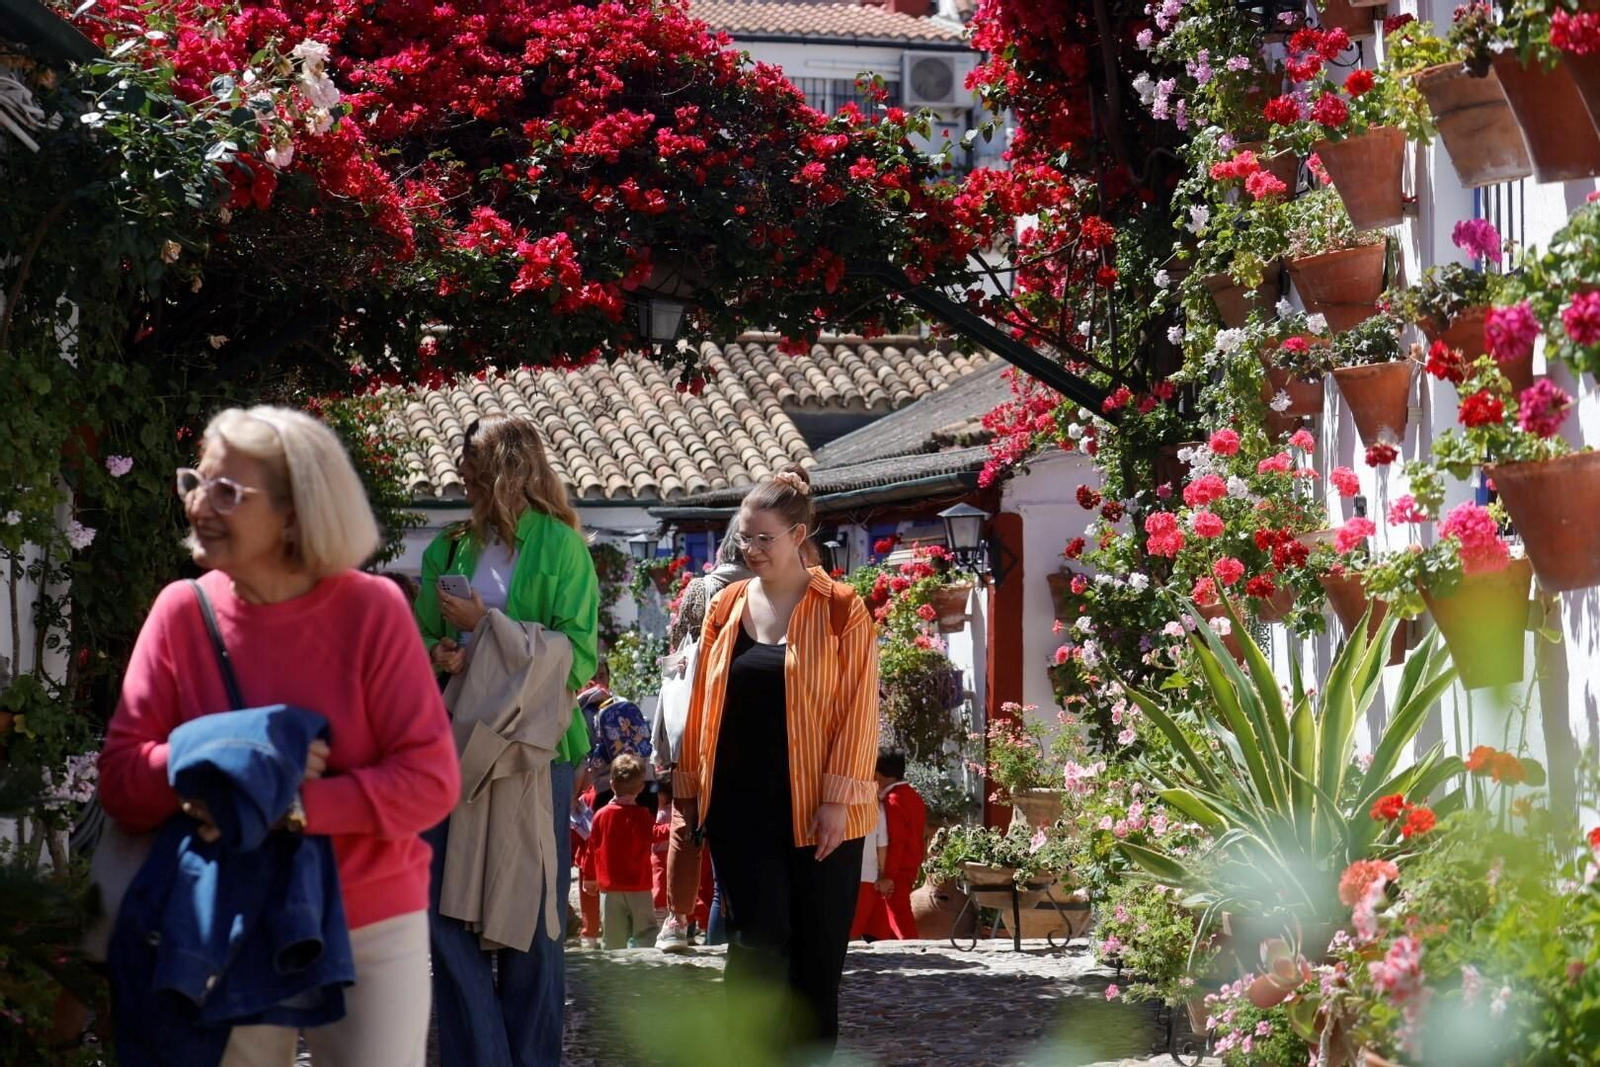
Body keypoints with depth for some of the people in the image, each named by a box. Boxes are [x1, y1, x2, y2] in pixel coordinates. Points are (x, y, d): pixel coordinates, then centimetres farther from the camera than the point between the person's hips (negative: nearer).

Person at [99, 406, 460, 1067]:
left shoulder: (371, 610, -10)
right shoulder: (181, 613, -4)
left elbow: (430, 780, -14)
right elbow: (120, 781, -6)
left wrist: (294, 804, -25)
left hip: (371, 928, -2)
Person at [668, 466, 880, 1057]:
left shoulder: (840, 610, -3)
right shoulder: (726, 607, 9)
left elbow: (858, 710, -6)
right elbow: (703, 703, 13)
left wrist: (838, 798, -12)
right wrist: (688, 787, 10)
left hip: (815, 809, -2)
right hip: (740, 804, 2)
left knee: (817, 950, 5)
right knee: (760, 939, -8)